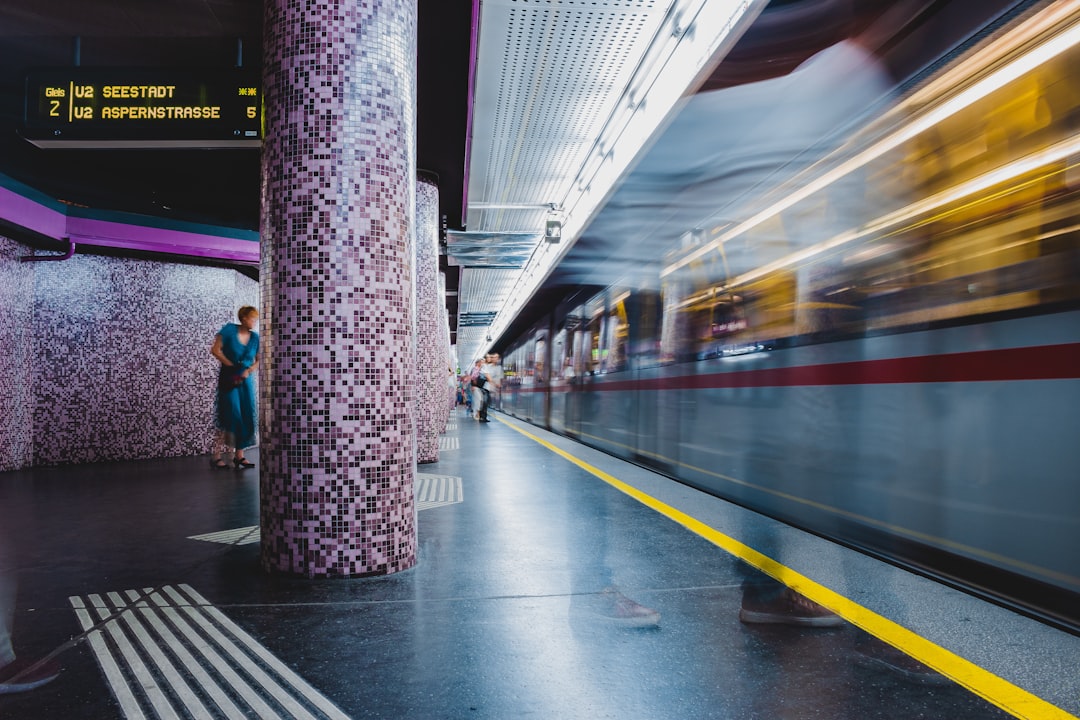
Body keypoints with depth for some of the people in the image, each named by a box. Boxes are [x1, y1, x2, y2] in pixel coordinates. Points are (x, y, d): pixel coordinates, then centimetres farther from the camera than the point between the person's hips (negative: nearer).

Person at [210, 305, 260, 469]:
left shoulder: (255, 337, 2)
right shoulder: (230, 330, -8)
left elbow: (259, 361, 7)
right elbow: (215, 350, -8)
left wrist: (249, 370, -11)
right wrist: (231, 365, -10)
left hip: (246, 380, 5)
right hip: (228, 379, -5)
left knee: (247, 418, 2)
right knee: (231, 416, -10)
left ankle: (239, 455, 11)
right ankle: (216, 456, -1)